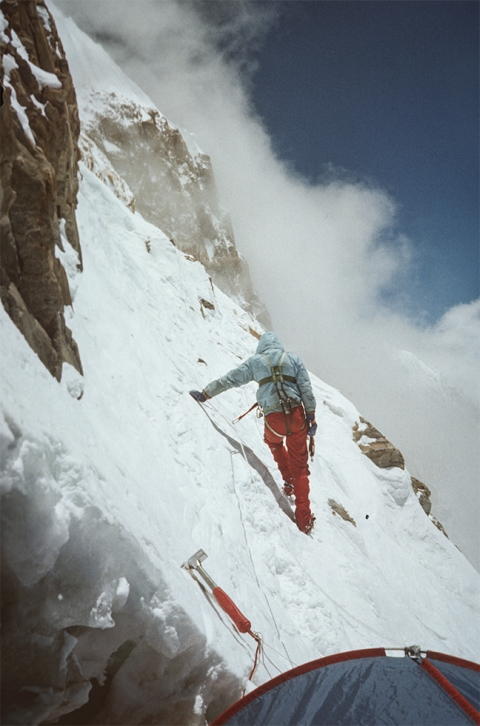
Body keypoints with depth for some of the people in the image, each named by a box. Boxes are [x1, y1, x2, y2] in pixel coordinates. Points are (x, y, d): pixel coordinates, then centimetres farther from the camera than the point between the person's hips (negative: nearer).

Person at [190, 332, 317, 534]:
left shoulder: (255, 361, 9)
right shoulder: (293, 358, 12)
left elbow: (229, 380, 10)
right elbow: (306, 388, 4)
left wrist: (205, 394, 19)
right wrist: (311, 417, 6)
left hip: (274, 418, -1)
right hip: (297, 415, 1)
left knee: (274, 442, 37)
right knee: (300, 465, 10)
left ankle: (289, 481, 33)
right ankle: (304, 518, 7)